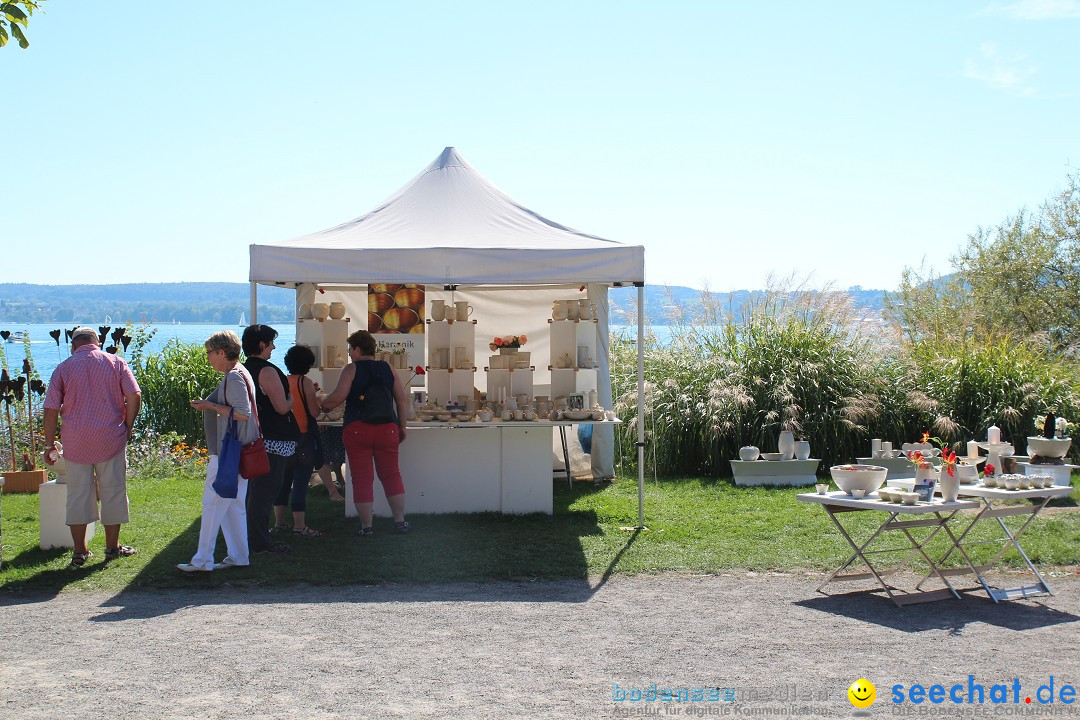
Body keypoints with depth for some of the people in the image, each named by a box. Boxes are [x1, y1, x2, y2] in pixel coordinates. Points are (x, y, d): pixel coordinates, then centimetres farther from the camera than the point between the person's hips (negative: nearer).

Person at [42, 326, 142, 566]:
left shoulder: (63, 368, 4)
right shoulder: (115, 363, 4)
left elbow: (51, 410, 1)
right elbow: (134, 396, -6)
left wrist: (49, 445, 7)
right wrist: (128, 427, 4)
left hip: (76, 441, 1)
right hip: (111, 439, 0)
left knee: (78, 494, 8)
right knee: (113, 492, 9)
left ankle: (79, 551, 11)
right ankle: (112, 547, 15)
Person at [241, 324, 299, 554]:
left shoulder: (243, 370, 13)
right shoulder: (267, 371, -16)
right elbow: (282, 407, -18)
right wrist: (293, 396, 1)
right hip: (271, 440, -10)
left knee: (256, 488, 16)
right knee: (266, 489, -5)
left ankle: (254, 537, 24)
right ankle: (260, 541, -1)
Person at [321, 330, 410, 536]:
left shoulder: (351, 369, -2)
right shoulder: (388, 369, 9)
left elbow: (338, 396, -13)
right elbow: (401, 399, 8)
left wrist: (323, 405, 5)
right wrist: (402, 427, 15)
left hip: (357, 430, -3)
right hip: (387, 429, 3)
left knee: (362, 479, 3)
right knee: (391, 475, 13)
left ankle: (366, 527, 6)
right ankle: (400, 521, 14)